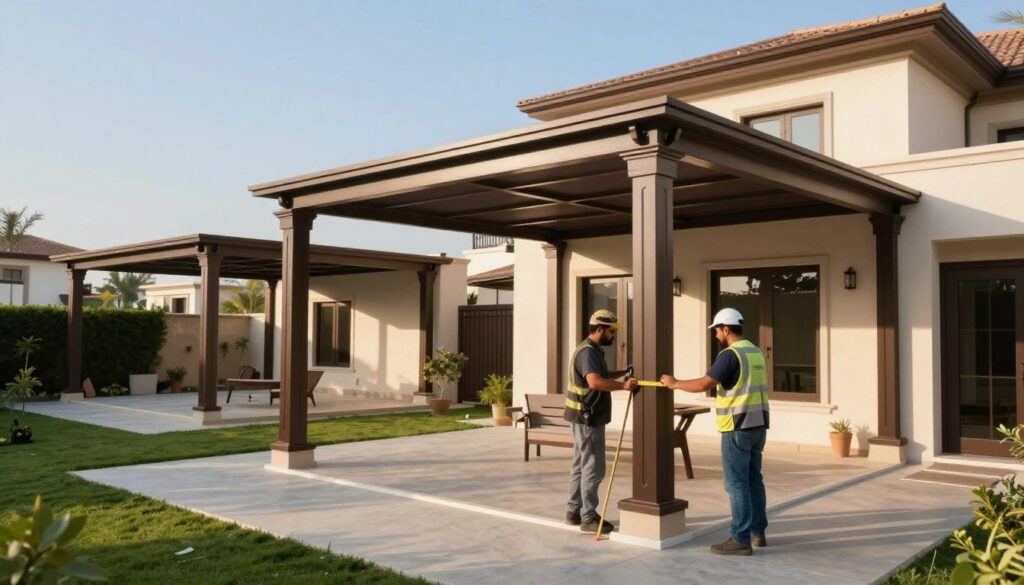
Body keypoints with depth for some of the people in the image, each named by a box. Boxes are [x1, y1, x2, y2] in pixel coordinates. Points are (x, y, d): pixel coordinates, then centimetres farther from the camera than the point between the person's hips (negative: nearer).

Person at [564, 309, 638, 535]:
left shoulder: (592, 350, 15)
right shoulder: (588, 352, -19)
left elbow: (602, 376, 28)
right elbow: (595, 382, -33)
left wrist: (624, 373, 16)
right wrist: (623, 385, -32)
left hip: (587, 416, 11)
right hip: (587, 417, -11)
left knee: (580, 465, 15)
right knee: (593, 468, -6)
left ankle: (574, 511, 22)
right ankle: (588, 518, -1)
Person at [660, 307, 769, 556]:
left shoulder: (730, 354, -16)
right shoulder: (755, 352, 13)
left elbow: (703, 384, -20)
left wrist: (675, 383, -6)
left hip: (738, 427, -9)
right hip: (758, 424, 9)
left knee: (737, 484, -4)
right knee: (753, 479, 16)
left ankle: (740, 539, -1)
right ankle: (758, 531, 25)